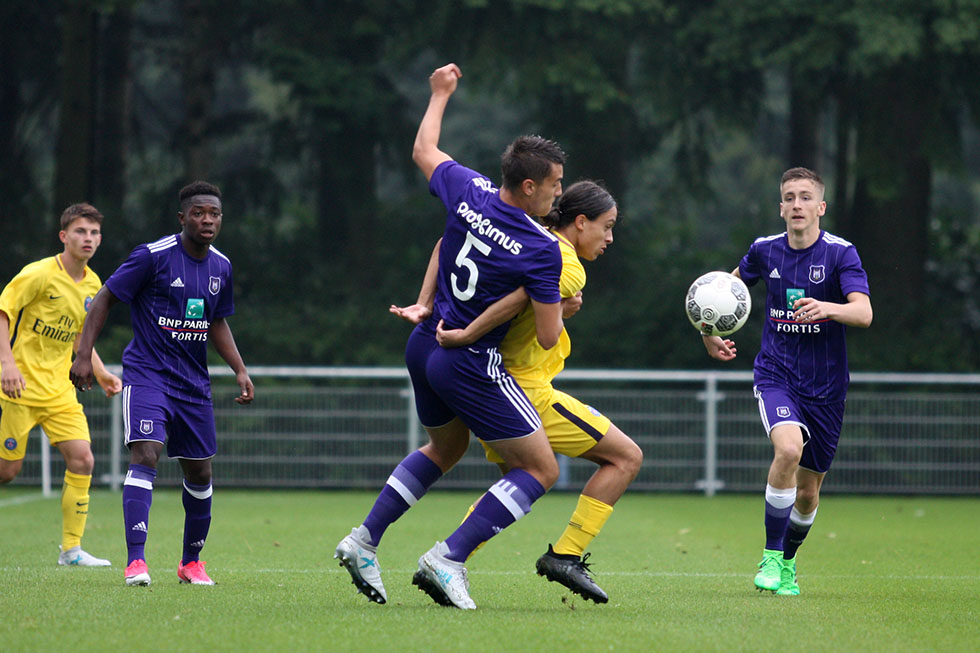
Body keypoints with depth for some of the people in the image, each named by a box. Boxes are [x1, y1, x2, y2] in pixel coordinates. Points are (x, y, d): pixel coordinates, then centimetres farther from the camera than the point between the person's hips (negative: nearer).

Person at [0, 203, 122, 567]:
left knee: (82, 460, -7)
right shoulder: (39, 274, -13)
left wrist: (101, 373, 11)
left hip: (59, 390, 6)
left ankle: (71, 548, 0)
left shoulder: (92, 285, 10)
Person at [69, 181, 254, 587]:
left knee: (199, 471, 9)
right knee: (145, 455, -22)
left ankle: (192, 562, 27)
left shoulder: (221, 267, 7)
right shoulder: (153, 256, -12)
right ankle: (136, 562, -26)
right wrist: (84, 355, -12)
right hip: (146, 374, -6)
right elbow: (105, 298, -6)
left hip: (194, 382, 6)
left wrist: (240, 370, 10)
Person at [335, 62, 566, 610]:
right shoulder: (542, 249, -21)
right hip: (472, 367, -7)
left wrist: (441, 94, 30)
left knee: (445, 448, 32)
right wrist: (561, 307, 6)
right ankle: (448, 559, -10)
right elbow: (548, 338, -16)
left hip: (427, 342, 7)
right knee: (541, 469, 1)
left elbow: (424, 151, 16)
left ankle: (365, 540, 24)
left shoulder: (468, 191, -7)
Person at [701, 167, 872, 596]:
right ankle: (770, 558, -17)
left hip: (825, 384, 0)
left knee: (808, 491, 8)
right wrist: (710, 331, 14)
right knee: (788, 449, -29)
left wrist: (827, 308, -41)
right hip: (776, 375, 0)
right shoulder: (765, 251, 1)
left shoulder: (840, 253, -9)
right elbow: (734, 283, 23)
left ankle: (787, 562, 37)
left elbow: (864, 313, -23)